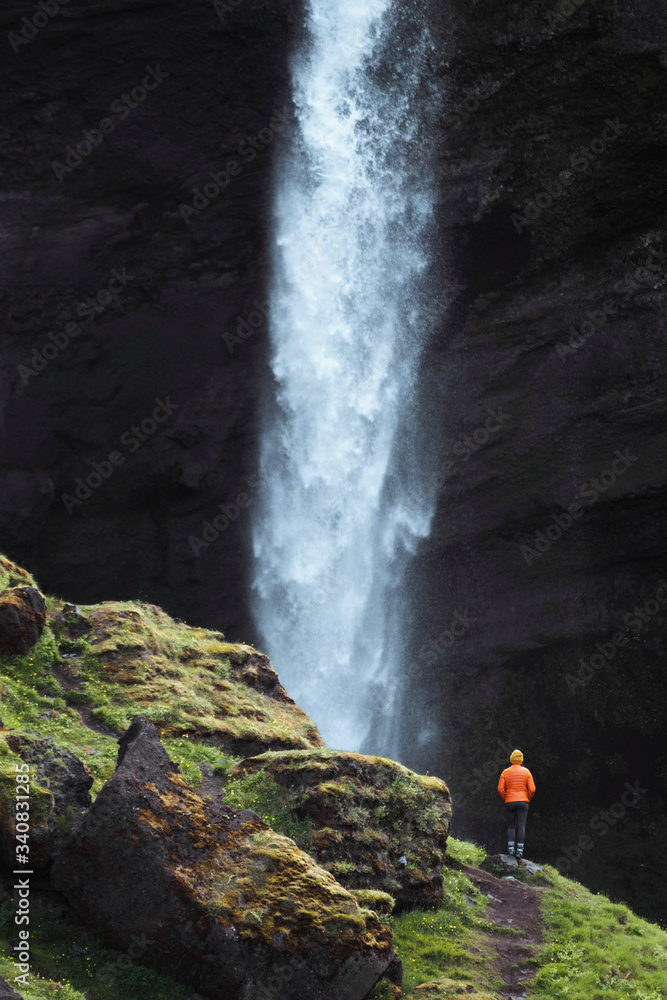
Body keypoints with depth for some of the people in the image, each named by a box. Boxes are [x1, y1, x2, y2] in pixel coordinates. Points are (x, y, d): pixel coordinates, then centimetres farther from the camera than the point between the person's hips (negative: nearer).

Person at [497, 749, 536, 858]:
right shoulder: (526, 772, 2)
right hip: (522, 802, -1)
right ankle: (519, 851, -10)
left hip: (510, 803, 1)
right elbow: (532, 789, -4)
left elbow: (500, 789, -4)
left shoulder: (505, 772, 3)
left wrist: (506, 800, 11)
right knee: (521, 826, -3)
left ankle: (510, 849, -3)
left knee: (511, 826, 9)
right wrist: (527, 800, 11)